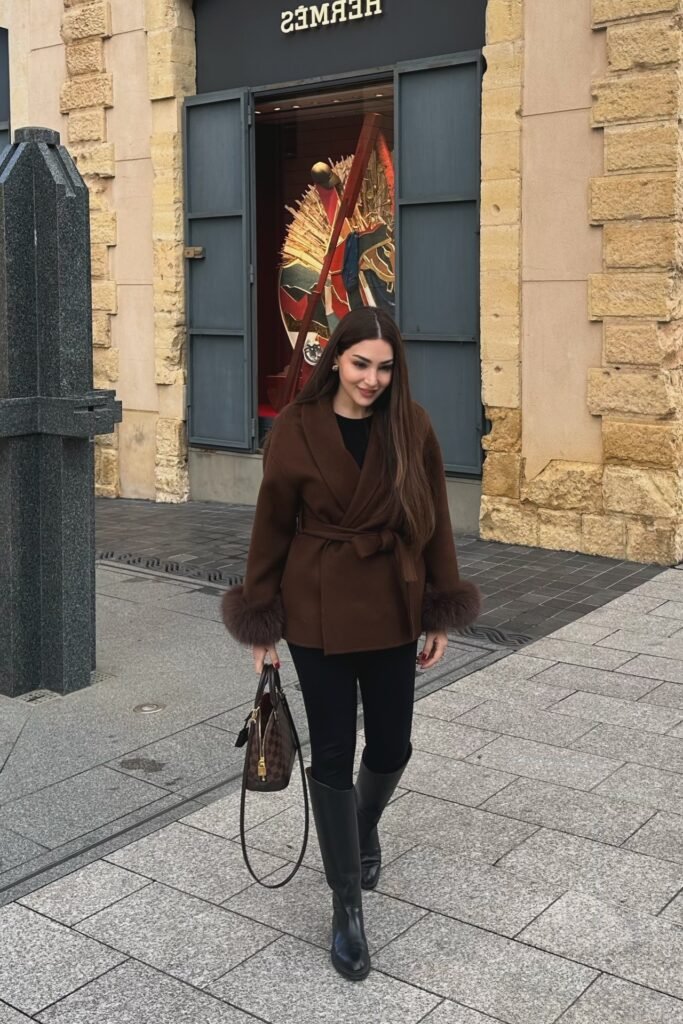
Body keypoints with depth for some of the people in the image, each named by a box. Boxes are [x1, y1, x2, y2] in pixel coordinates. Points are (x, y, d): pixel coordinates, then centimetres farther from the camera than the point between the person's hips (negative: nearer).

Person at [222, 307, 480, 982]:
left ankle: (364, 827, 47)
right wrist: (262, 619, 1)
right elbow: (272, 526, -1)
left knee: (391, 748, 12)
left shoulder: (411, 426, -5)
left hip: (392, 611, 2)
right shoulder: (296, 428, -8)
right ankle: (347, 904, 20)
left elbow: (435, 522, 2)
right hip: (318, 612, -2)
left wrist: (441, 614, 2)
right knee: (333, 754, 3)